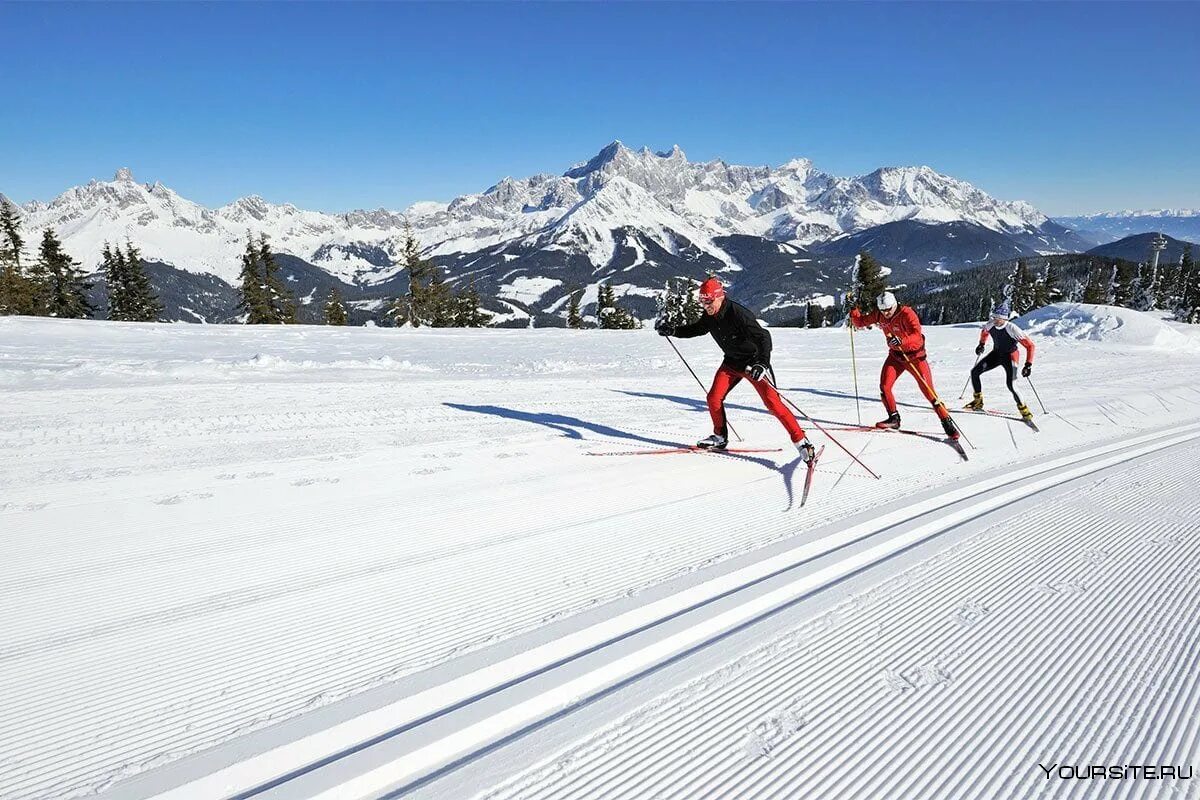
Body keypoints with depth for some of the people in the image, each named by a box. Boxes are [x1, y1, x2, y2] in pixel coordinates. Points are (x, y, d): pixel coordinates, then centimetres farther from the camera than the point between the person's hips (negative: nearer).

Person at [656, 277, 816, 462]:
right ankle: (720, 437, 19)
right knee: (714, 398, -2)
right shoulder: (709, 317, -5)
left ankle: (801, 442, -6)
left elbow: (764, 337, -31)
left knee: (773, 403, -13)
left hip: (754, 362, -7)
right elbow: (695, 329, 15)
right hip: (731, 362, 7)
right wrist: (671, 330, 2)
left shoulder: (738, 314, -28)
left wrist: (763, 363, -44)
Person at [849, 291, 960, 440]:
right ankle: (894, 418, 9)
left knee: (928, 391, -8)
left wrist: (901, 341, -57)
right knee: (884, 387, -10)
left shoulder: (907, 314, -25)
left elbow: (917, 335, -38)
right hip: (895, 355, 5)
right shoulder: (879, 315, -7)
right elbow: (860, 322, 4)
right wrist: (853, 309, -13)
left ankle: (948, 424, 2)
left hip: (915, 355, -5)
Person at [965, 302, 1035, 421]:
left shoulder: (1012, 329, -30)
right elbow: (984, 332, 16)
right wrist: (982, 344, 7)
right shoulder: (991, 324, -14)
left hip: (1010, 356, -6)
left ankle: (1023, 410, 0)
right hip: (996, 353, 6)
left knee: (1010, 385, -19)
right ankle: (978, 402, 10)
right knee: (974, 372, -5)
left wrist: (1028, 365, -29)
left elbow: (1030, 345, -25)